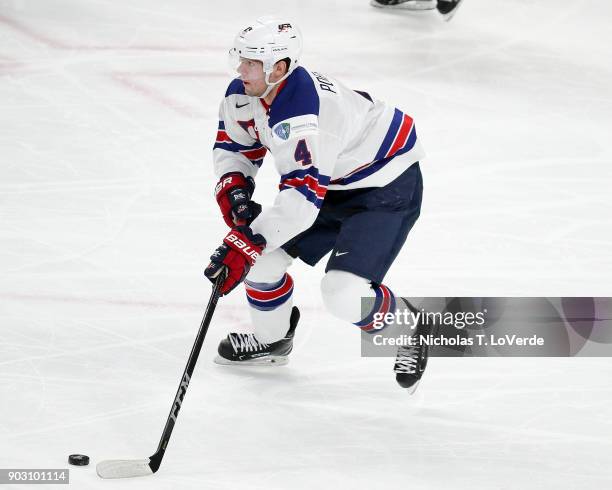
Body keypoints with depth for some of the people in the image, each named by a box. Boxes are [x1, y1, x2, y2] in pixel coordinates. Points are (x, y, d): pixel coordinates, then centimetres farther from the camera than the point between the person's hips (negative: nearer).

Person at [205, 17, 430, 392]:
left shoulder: (303, 116, -37)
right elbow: (233, 145, 8)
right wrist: (234, 190, -12)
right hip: (331, 180, 9)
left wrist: (244, 246, -39)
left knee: (345, 294, -21)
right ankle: (272, 340, 29)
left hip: (386, 187, -9)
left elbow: (302, 197, -39)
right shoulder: (245, 93, -10)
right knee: (262, 257, 2)